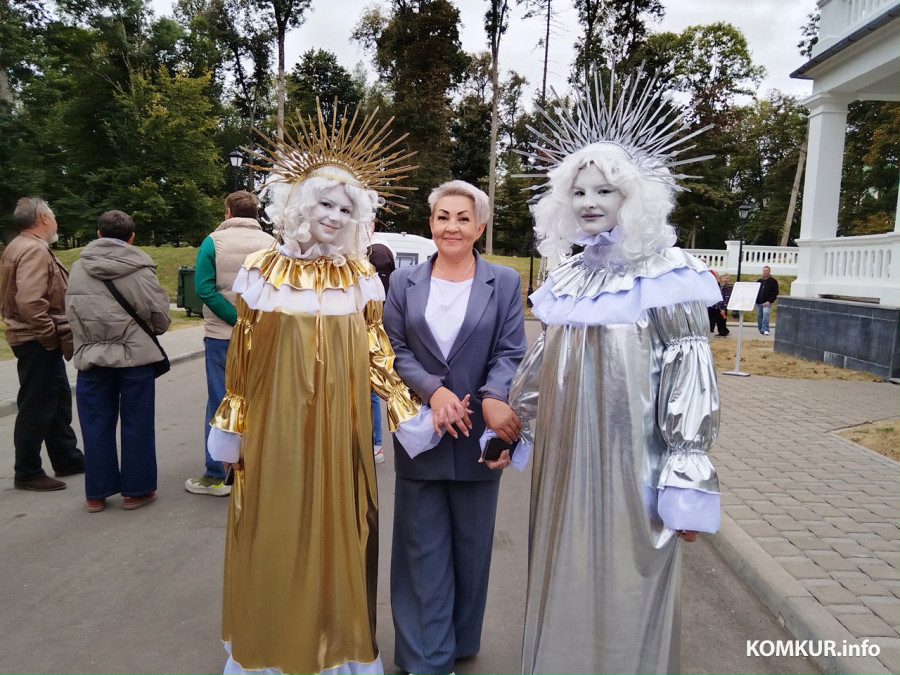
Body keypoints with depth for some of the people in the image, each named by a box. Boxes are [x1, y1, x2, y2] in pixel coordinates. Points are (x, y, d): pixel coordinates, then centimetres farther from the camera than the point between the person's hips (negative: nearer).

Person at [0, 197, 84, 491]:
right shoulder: (34, 250, -18)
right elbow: (30, 302, -29)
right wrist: (54, 336, -20)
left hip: (40, 342, 11)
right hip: (39, 343, -11)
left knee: (58, 401, 19)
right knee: (37, 407, -1)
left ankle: (67, 459, 30)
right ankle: (27, 473, 10)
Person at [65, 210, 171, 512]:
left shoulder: (78, 268, 0)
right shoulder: (140, 269, -10)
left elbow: (71, 313, 2)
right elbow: (160, 316, -7)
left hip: (91, 357, 3)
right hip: (136, 355, -3)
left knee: (96, 425, 12)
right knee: (137, 425, 8)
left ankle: (96, 493, 21)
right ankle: (136, 490, 17)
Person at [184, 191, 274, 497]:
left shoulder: (213, 242, -3)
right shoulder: (271, 244, 0)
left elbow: (204, 290, -14)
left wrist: (236, 319, -14)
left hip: (221, 336, -1)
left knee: (220, 403, 6)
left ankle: (218, 475, 11)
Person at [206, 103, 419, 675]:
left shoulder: (362, 277, 1)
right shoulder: (262, 271, -3)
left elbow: (377, 357, 1)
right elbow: (242, 358, 1)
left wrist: (407, 412, -8)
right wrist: (231, 430, 3)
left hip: (339, 428, 1)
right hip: (274, 425, 0)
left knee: (336, 529, 10)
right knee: (274, 532, 10)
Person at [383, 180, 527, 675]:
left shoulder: (504, 282, 2)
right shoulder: (404, 282, 5)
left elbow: (510, 352, -5)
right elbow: (395, 349, 0)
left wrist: (493, 397, -25)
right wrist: (433, 390, -17)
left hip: (479, 433, 0)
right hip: (419, 432, 1)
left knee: (472, 545, 14)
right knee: (423, 547, 9)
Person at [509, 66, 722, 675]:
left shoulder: (669, 276, -8)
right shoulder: (567, 279, 8)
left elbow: (691, 382, -11)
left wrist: (686, 486, -13)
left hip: (633, 464, -5)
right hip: (565, 460, 5)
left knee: (625, 591, 7)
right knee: (563, 584, 16)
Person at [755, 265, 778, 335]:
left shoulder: (773, 281, 3)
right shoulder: (759, 281, 15)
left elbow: (775, 293, -2)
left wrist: (770, 301, -14)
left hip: (767, 303, -5)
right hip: (759, 303, 5)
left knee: (766, 313, -25)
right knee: (759, 316, 7)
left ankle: (765, 329, -24)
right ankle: (761, 330, 19)